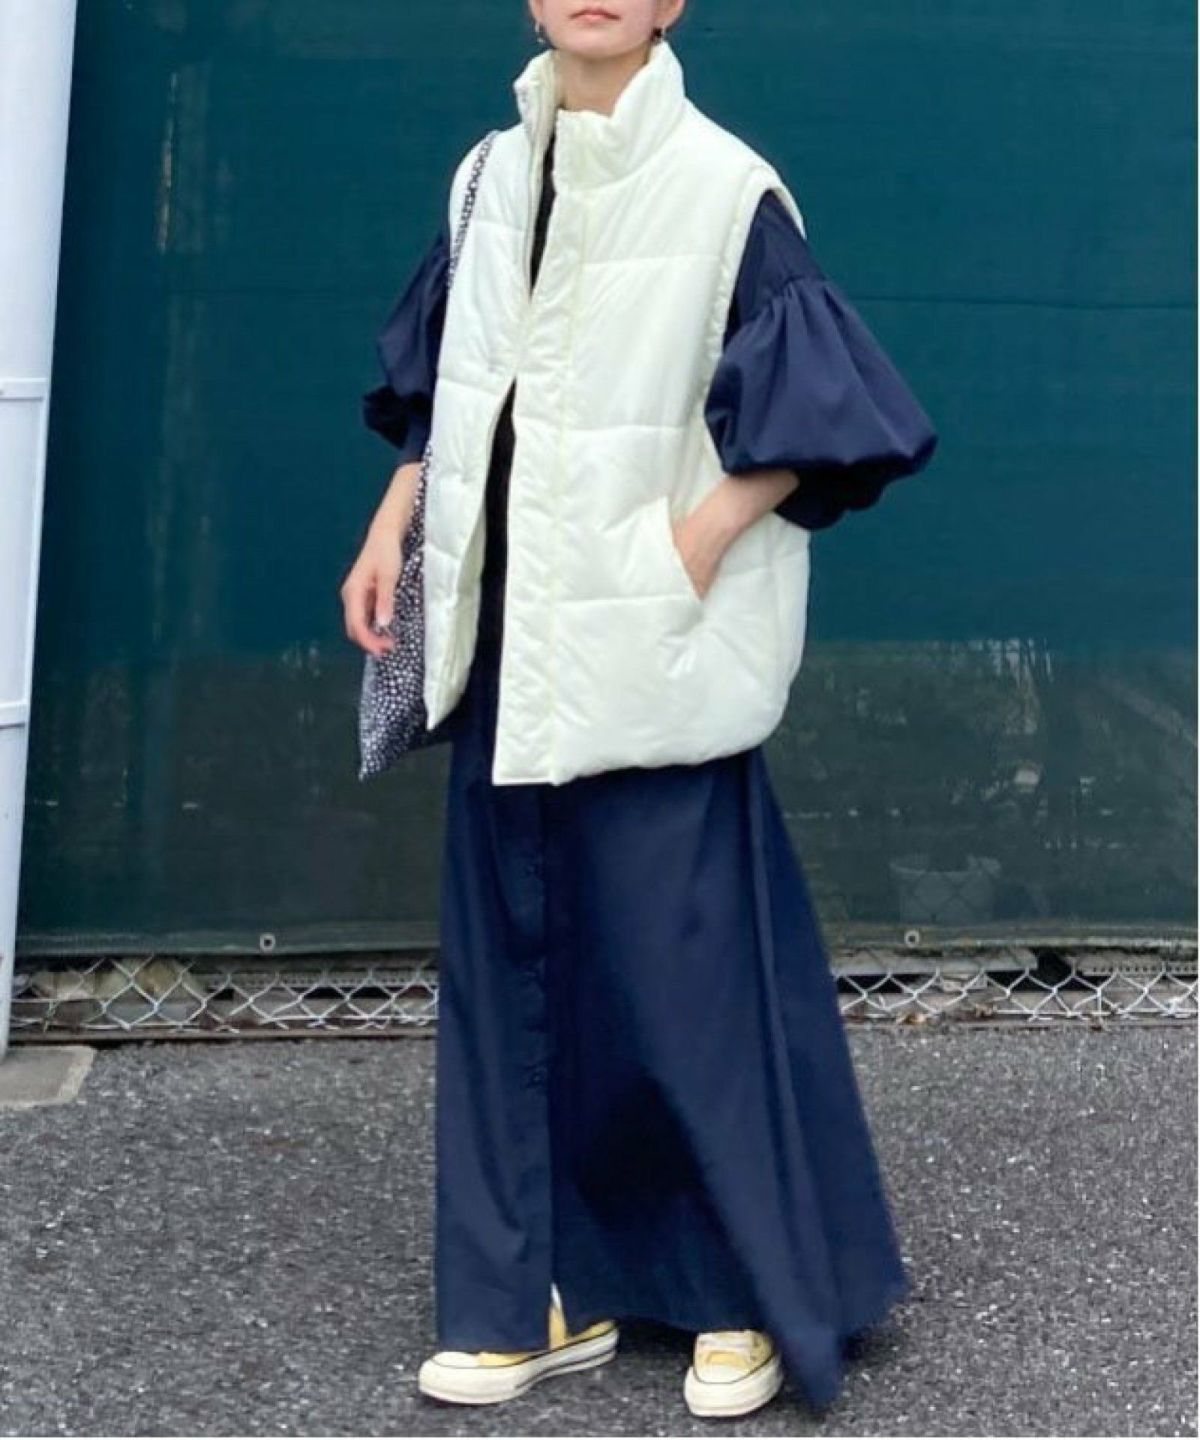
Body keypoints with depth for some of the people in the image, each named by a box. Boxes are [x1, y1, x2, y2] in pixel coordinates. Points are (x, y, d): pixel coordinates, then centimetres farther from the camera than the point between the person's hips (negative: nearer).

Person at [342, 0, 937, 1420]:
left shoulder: (726, 187, -6)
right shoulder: (492, 179, 11)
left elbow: (815, 409, -9)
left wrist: (699, 542, -16)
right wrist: (390, 531, 10)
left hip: (649, 652, -6)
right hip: (508, 640, 6)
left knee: (686, 960, -1)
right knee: (512, 955, 9)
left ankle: (755, 1296, 17)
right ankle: (550, 1293, 21)